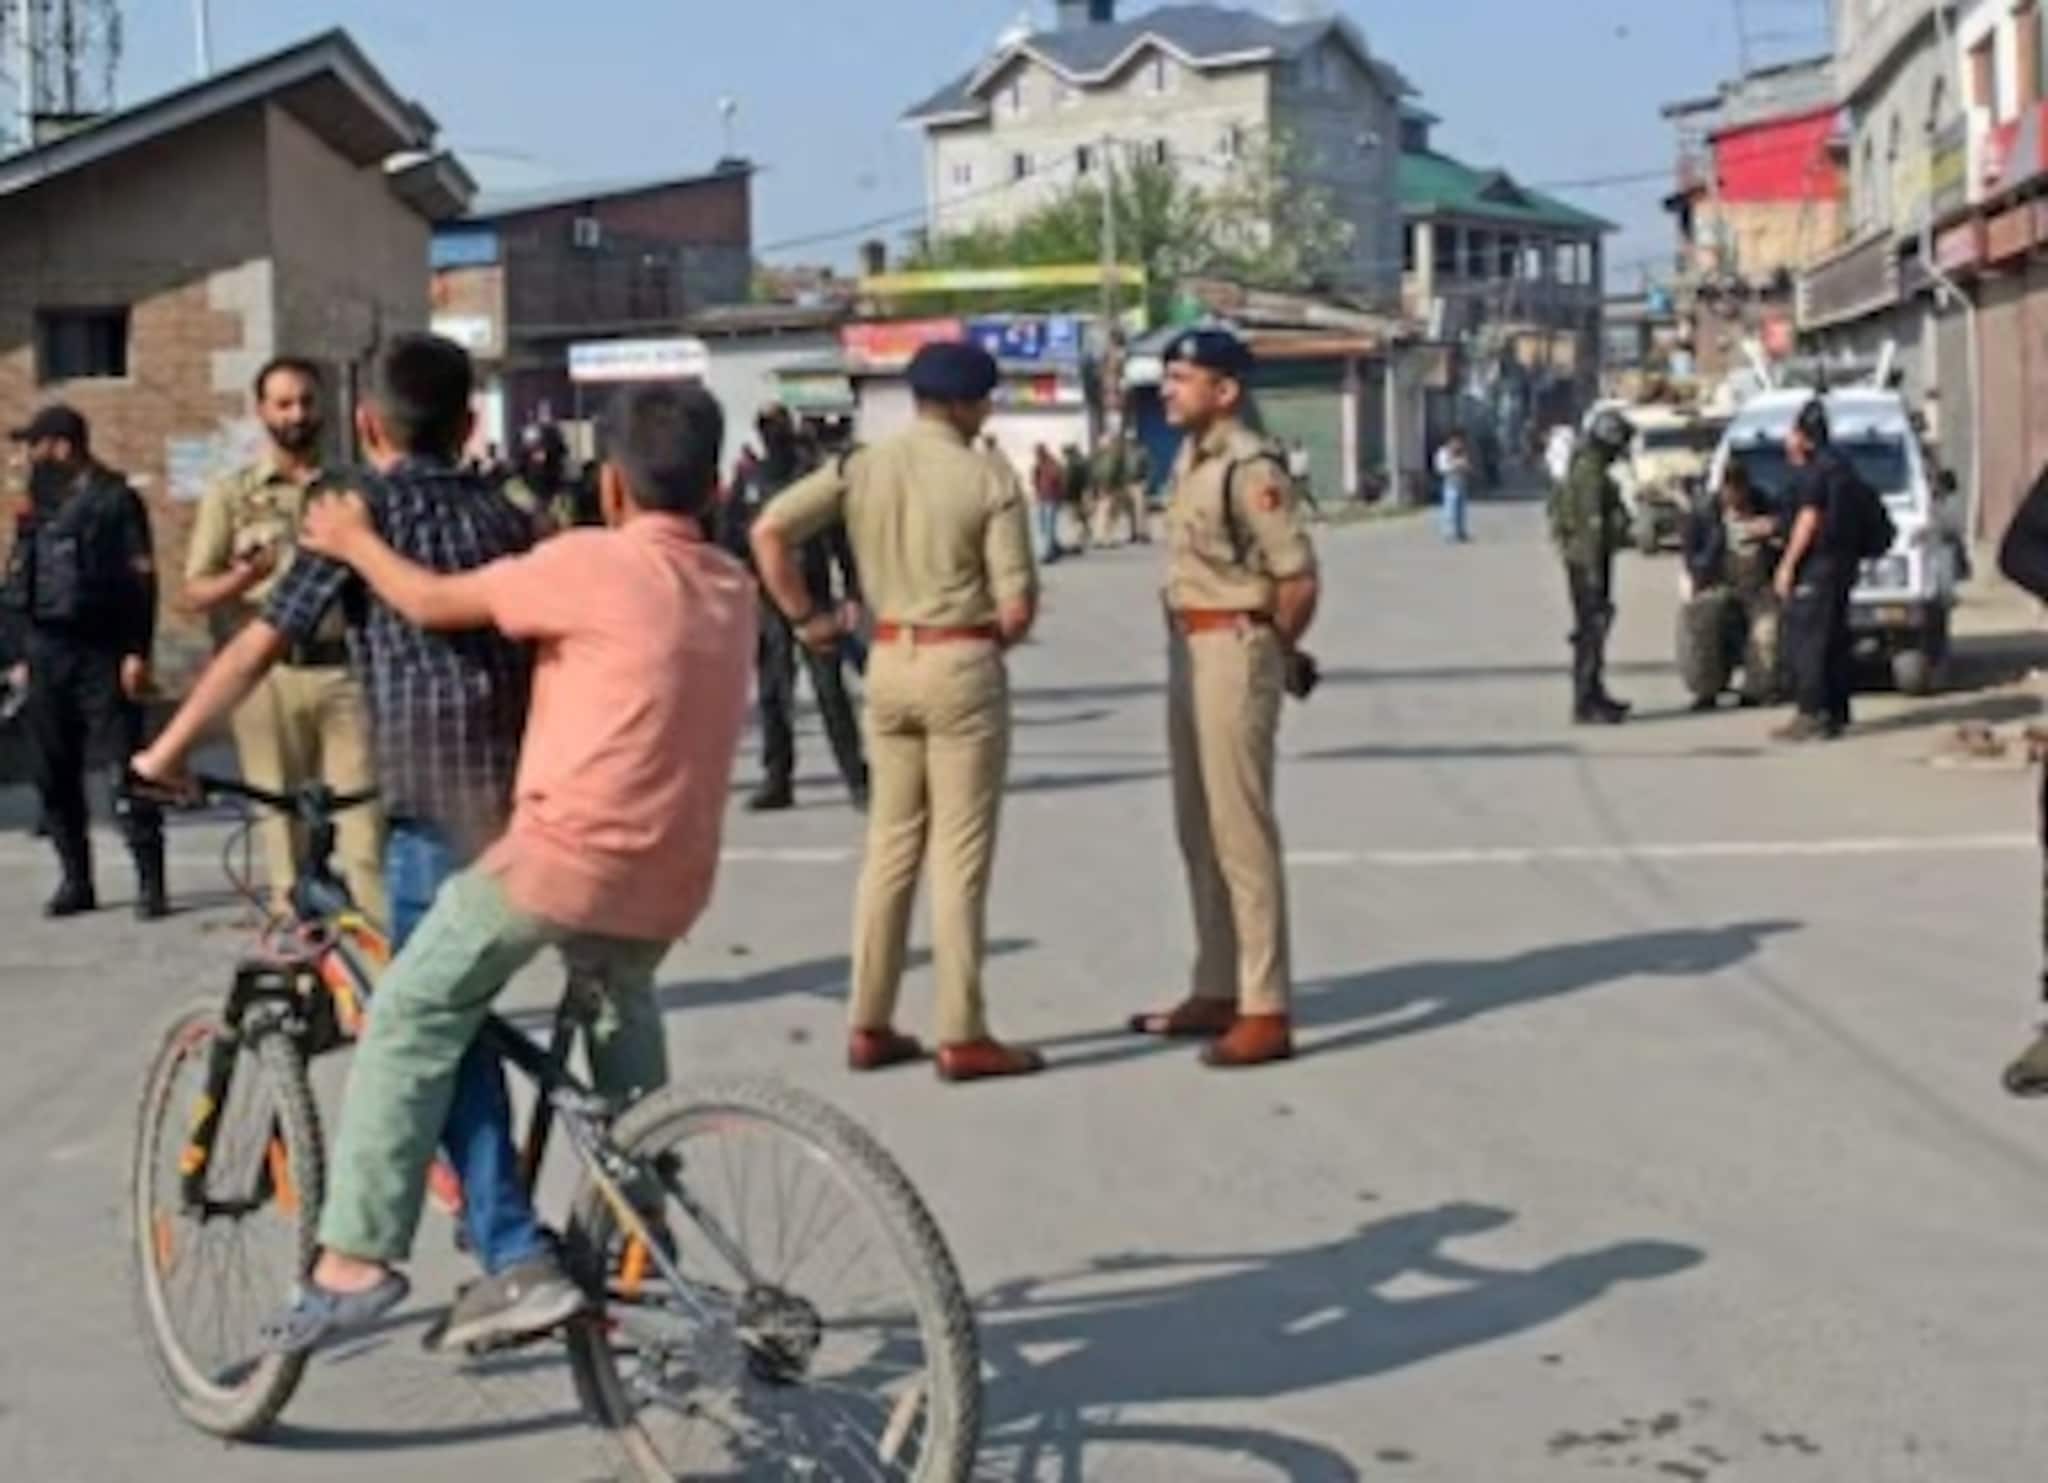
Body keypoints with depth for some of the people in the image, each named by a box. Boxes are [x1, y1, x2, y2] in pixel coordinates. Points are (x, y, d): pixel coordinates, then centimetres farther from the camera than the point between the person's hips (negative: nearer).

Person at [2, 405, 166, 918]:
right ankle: (76, 881, 15)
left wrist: (137, 652, -16)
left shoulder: (114, 500, -4)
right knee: (54, 778, 7)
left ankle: (150, 882, -6)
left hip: (101, 654, -7)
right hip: (46, 655, 7)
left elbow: (142, 580, -9)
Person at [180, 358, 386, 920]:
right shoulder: (232, 495, 8)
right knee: (284, 824, 2)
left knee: (364, 818, -7)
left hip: (343, 671, 0)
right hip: (267, 676, 0)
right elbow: (192, 596, 2)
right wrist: (244, 577, -17)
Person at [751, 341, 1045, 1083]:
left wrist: (803, 617, 2)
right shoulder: (989, 478, -10)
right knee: (959, 852, 1)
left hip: (888, 662, 5)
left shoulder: (863, 467, 2)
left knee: (890, 844, 13)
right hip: (963, 666, -5)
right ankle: (962, 1036, 5)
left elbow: (770, 529, -5)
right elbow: (1018, 605, -14)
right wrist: (993, 637, 8)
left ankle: (870, 1028, 17)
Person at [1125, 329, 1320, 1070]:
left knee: (1242, 833, -8)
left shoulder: (1251, 469, -17)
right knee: (1199, 831, 14)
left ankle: (1267, 1012, -4)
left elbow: (1299, 579, -18)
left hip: (1233, 650, -10)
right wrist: (1186, 644, 14)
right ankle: (1217, 992, 24)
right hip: (1187, 648, 10)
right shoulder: (1190, 460, 12)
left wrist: (1272, 653, -4)